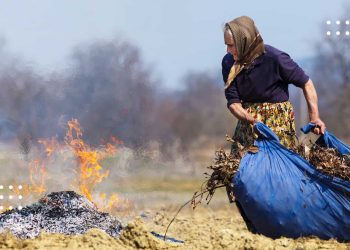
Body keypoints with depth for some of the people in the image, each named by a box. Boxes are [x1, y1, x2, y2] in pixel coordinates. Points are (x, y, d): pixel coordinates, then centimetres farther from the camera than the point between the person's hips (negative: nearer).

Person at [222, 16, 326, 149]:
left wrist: (314, 117, -13)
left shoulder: (275, 58, -20)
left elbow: (306, 83, -8)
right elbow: (233, 102, -10)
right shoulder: (228, 62, -8)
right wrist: (252, 120, -28)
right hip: (247, 118, 4)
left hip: (278, 120, -4)